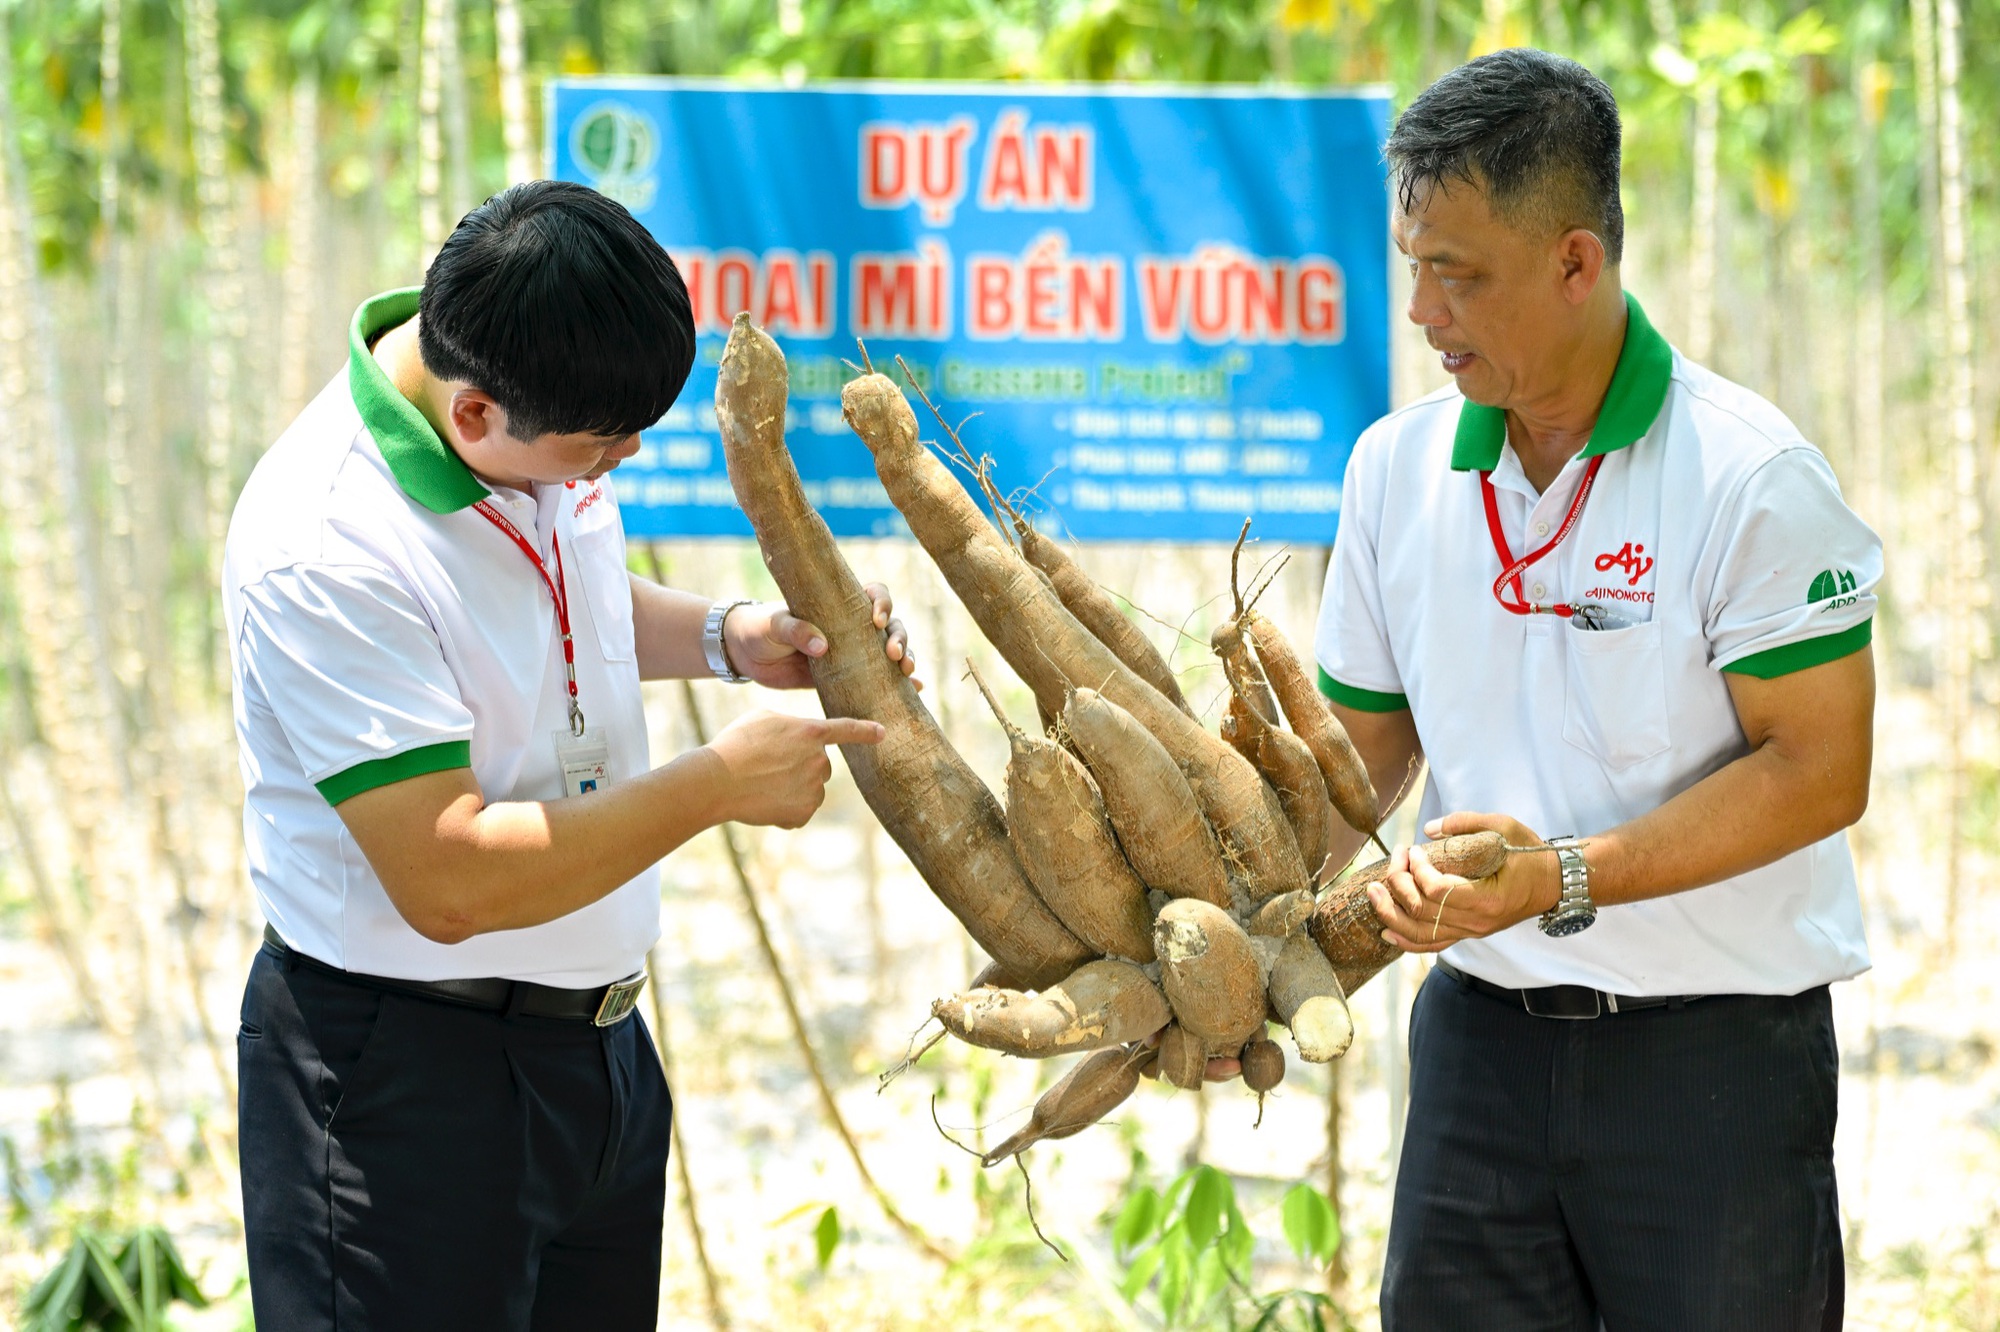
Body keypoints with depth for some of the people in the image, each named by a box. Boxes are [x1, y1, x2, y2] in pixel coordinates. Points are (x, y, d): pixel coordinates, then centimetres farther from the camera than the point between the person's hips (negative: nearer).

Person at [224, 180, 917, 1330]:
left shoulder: (542, 423, -2)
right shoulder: (326, 554, -28)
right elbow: (450, 882, -29)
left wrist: (729, 639, 2)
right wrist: (720, 782, -22)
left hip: (597, 1036, 8)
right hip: (405, 1074, -8)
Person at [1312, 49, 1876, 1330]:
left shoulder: (1752, 477, -13)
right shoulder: (1398, 465, 5)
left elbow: (1819, 769, -14)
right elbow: (1366, 743, 12)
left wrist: (1565, 877, -22)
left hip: (1718, 1043, -4)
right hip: (1483, 1029, 5)